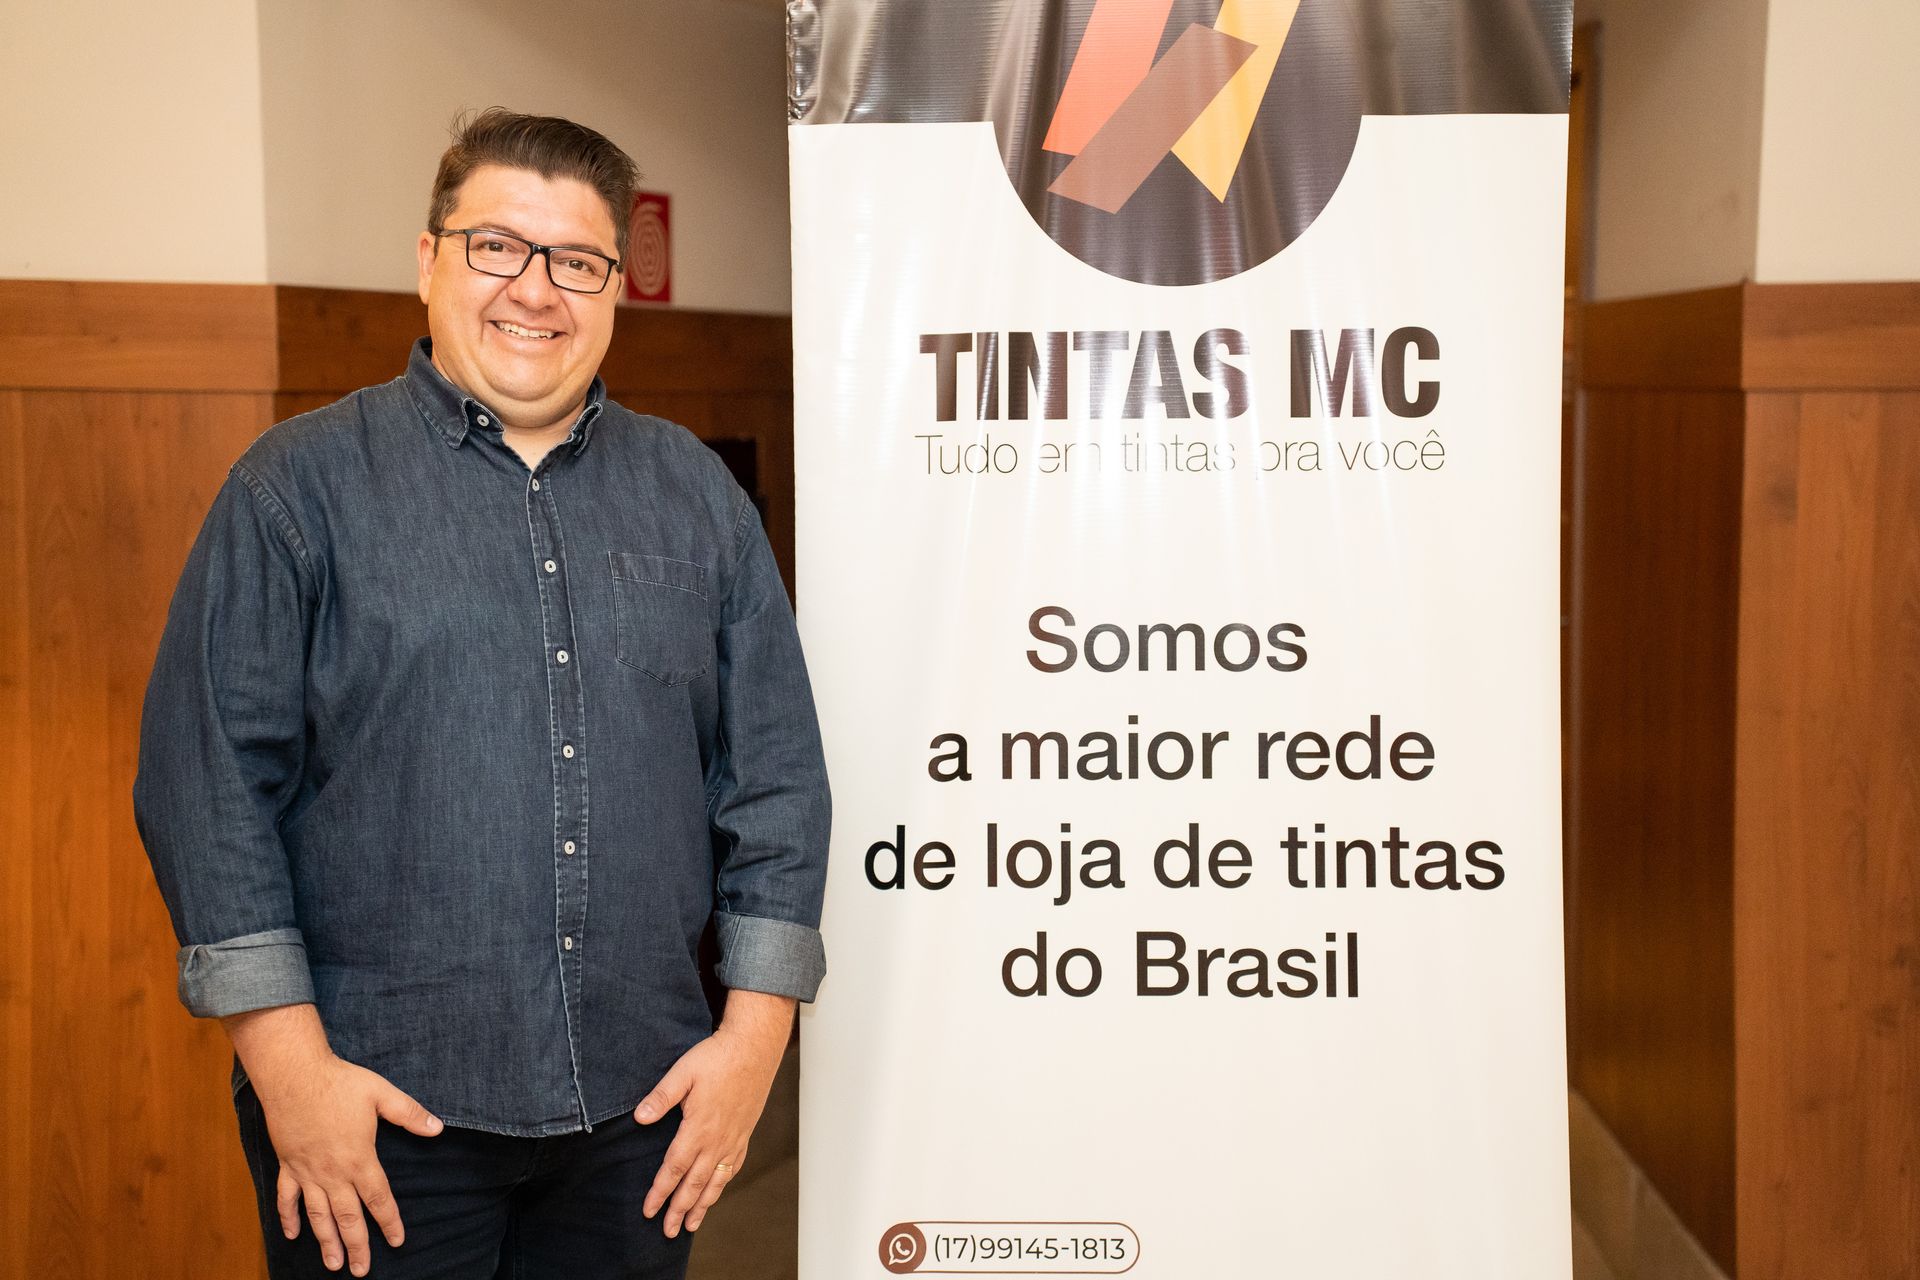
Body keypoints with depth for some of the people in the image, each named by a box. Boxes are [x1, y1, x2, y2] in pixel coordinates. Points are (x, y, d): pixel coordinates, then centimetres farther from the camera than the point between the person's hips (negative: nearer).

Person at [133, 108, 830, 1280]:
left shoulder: (696, 494, 8)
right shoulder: (302, 484, -1)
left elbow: (777, 774, 7)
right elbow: (210, 777, -5)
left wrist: (756, 1026, 1)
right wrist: (289, 1058, -10)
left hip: (645, 1104, 3)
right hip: (378, 1108, -2)